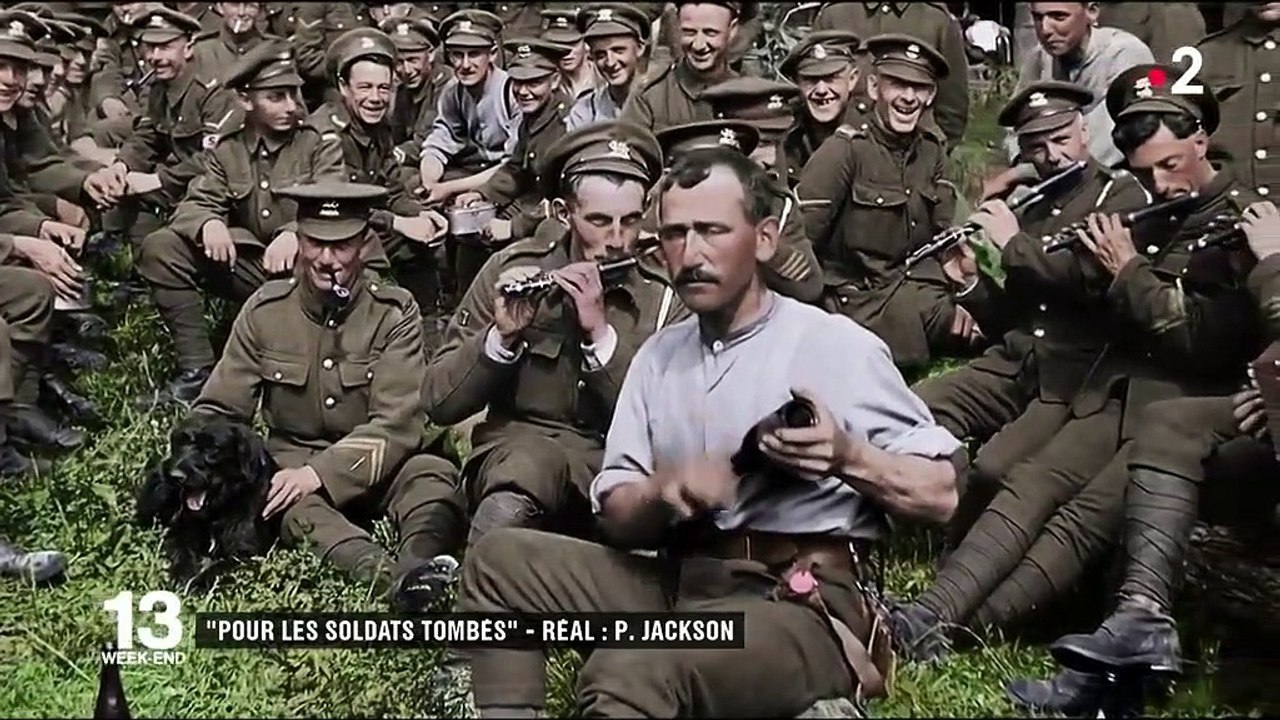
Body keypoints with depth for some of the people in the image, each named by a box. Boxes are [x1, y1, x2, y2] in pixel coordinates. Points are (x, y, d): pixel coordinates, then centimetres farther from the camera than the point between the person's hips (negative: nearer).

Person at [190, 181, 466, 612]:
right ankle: (384, 573, -60)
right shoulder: (265, 309, 0)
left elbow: (396, 426, -14)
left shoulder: (395, 313, -6)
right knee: (294, 505, -34)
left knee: (434, 475, -32)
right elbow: (215, 411, 3)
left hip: (374, 468, 0)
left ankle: (414, 565, -62)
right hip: (292, 460, 1)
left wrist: (318, 473, -28)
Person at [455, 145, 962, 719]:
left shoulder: (836, 345, -4)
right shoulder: (657, 356, 14)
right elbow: (615, 514, 9)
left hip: (800, 605, -7)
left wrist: (850, 457, -24)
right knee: (499, 560, -3)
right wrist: (663, 493, -14)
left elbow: (939, 494, -6)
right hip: (676, 584, 7)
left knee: (627, 671, -34)